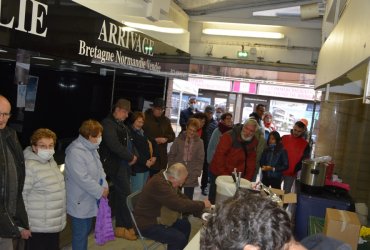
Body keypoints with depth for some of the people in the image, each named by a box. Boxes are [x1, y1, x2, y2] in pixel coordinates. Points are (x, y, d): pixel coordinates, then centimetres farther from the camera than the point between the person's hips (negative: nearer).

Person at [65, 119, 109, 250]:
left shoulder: (91, 148, 7)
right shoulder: (75, 152, -24)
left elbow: (99, 168, 12)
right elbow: (83, 178, -26)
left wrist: (104, 186, -3)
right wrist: (100, 191, -17)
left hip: (90, 200, 9)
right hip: (80, 202, -9)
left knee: (86, 230, 21)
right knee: (80, 234, 3)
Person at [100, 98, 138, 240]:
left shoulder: (122, 124, 18)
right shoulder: (108, 124, -11)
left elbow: (130, 142, 22)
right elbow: (114, 145, -22)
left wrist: (134, 155, 3)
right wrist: (130, 157, -14)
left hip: (125, 164, 9)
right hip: (117, 165, -9)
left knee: (120, 196, 12)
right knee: (126, 195, -7)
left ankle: (120, 226, 20)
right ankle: (128, 227, 5)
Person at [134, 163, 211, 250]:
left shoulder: (165, 178, -2)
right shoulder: (158, 184, -31)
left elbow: (181, 197, 6)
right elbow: (179, 204, -32)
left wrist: (199, 208, -4)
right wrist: (202, 204, -20)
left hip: (159, 217, 10)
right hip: (148, 224, -10)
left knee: (185, 225, 10)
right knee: (180, 238, -16)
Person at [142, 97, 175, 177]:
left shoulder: (166, 120, 13)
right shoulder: (145, 118, -4)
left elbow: (172, 136, 14)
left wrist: (166, 139, -7)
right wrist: (154, 140, -15)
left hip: (161, 157, 5)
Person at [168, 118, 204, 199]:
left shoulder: (199, 142, -1)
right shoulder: (179, 139, 0)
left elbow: (200, 159, 1)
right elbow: (171, 155, 4)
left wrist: (196, 174, -7)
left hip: (191, 176, 0)